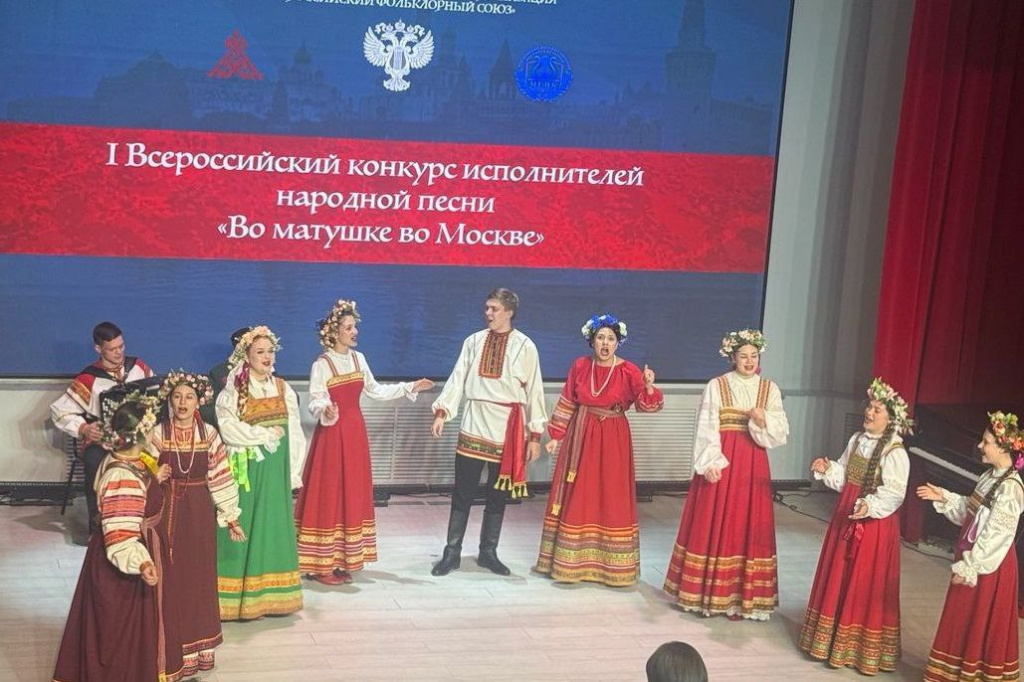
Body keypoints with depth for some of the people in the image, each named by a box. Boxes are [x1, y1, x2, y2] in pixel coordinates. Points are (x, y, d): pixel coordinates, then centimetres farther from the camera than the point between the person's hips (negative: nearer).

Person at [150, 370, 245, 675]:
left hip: (199, 513, 2)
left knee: (199, 578, 9)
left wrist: (231, 517, 3)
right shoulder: (157, 435, -6)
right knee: (170, 578, 3)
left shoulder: (209, 435, -1)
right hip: (167, 512, -2)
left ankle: (197, 646, 23)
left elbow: (220, 478, 2)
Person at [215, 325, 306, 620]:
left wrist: (292, 472, -1)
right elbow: (229, 430, -15)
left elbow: (295, 432, 5)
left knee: (274, 527, 6)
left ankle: (271, 595, 11)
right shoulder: (232, 392, -2)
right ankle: (239, 597, 0)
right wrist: (267, 435, -13)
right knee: (243, 529, -3)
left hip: (276, 472, 4)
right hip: (245, 470, -3)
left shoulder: (282, 389, 8)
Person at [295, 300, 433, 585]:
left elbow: (375, 391, 16)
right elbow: (316, 403, -16)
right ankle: (321, 564, 0)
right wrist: (326, 412, -38)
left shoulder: (358, 359, 8)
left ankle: (341, 560, 16)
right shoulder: (321, 365, -12)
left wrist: (410, 387, 13)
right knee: (328, 495, -5)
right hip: (332, 433, -7)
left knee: (353, 494, 8)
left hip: (355, 431, 7)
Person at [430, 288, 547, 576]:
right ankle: (452, 553, 9)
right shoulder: (474, 341, 5)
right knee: (462, 492, 2)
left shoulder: (525, 346, -1)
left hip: (507, 428, -1)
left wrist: (535, 434, -3)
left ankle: (488, 552, 19)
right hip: (474, 424, 1)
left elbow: (534, 391, 0)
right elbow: (457, 379, 3)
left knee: (498, 493, 8)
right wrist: (442, 411, -11)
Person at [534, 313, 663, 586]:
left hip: (613, 439, -2)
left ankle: (612, 563, 10)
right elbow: (567, 404, 7)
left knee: (612, 499, 1)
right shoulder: (580, 366, 1)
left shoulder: (628, 371, -6)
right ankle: (572, 561, 18)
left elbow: (647, 405, -14)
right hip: (581, 437, 2)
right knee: (577, 498, 7)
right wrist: (556, 436, 7)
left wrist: (649, 386, -32)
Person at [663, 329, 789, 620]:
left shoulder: (769, 389, 6)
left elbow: (781, 433, 1)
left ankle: (739, 596, 8)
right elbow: (706, 429, -6)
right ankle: (708, 593, 10)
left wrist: (763, 422, -17)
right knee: (712, 525, 0)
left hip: (752, 465, 2)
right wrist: (709, 462, -16)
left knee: (747, 527, 2)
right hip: (720, 463, -2)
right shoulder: (716, 386, -1)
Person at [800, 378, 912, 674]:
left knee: (865, 586, -1)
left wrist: (870, 505, -38)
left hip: (875, 523, -8)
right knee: (838, 578, 15)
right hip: (845, 516, 8)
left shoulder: (895, 453, -17)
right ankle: (832, 637, 28)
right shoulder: (857, 440, 7)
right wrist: (828, 469, -3)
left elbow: (893, 493, -23)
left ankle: (863, 648, 10)